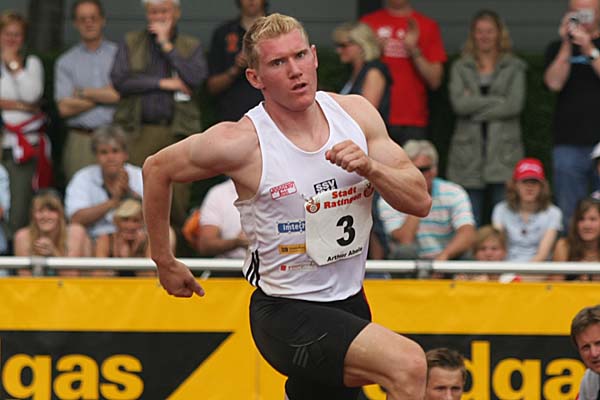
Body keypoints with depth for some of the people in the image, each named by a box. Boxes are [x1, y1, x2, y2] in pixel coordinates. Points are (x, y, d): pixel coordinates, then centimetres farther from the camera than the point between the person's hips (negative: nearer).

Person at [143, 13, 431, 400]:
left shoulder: (356, 113, -1)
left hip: (349, 306, 6)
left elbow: (420, 201, -1)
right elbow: (157, 169, 1)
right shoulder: (241, 142, -15)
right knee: (408, 364, -27)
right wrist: (165, 262, 9)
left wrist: (369, 167, -20)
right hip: (287, 314, -6)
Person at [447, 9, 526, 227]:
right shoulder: (460, 68, 12)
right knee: (469, 227, -1)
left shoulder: (514, 67, 9)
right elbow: (459, 103, -5)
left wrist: (475, 106, -6)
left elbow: (515, 105, -5)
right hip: (469, 155, 1)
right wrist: (498, 100, -6)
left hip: (503, 152, -1)